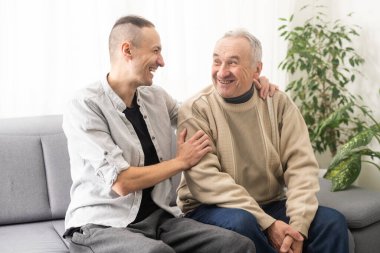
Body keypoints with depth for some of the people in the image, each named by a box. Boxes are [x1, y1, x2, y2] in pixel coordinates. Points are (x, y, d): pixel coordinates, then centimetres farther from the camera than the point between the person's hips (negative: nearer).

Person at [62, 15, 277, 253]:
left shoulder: (156, 97, 9)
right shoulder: (85, 106, -11)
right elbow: (121, 182, -18)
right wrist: (182, 161, -6)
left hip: (158, 216, 6)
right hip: (102, 224, -5)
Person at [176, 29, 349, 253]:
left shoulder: (278, 103, 1)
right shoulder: (196, 110, -10)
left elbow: (302, 165, -7)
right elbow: (206, 179, -20)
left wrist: (298, 224, -23)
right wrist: (267, 224, -26)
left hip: (270, 205, 3)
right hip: (211, 208, -3)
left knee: (333, 221, -18)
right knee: (241, 222, -35)